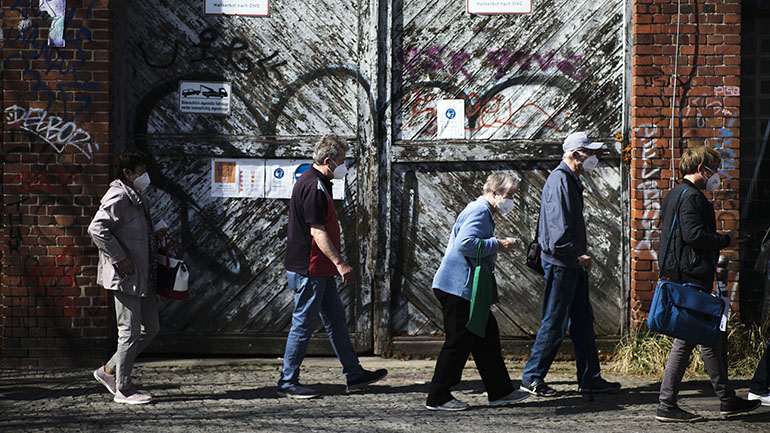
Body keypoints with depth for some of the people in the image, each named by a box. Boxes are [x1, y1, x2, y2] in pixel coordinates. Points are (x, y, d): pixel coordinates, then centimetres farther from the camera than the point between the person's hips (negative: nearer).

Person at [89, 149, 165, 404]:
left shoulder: (136, 198, 18)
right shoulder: (117, 197, -14)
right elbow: (97, 229, -24)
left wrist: (154, 236, 11)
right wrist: (120, 258, -23)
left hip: (144, 277, 10)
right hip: (126, 278, -10)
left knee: (151, 327, 13)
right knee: (130, 331, -4)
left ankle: (110, 371, 22)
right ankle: (123, 389, 6)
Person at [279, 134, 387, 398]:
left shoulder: (316, 183, 16)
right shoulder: (313, 186, -18)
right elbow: (317, 231, -24)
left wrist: (335, 263, 26)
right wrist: (339, 263, -26)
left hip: (320, 270, 11)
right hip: (309, 270, -11)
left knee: (336, 318, 13)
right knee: (304, 324, -4)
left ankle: (354, 374, 19)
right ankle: (287, 382, 3)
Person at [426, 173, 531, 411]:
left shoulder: (483, 212, 19)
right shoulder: (479, 211, -14)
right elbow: (465, 244, -27)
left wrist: (498, 246, 12)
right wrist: (497, 245, -19)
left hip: (468, 288, 11)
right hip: (458, 287, -11)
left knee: (487, 338, 13)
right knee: (459, 341, -6)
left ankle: (500, 391, 20)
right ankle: (438, 397, 1)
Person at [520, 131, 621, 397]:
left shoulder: (571, 180, 17)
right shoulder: (559, 180, -16)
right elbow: (559, 230, -22)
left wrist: (582, 254, 13)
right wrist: (578, 255, -16)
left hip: (572, 264, 10)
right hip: (560, 263, -10)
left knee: (583, 320, 12)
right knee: (555, 323, -4)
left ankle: (590, 378, 18)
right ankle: (532, 378, 4)